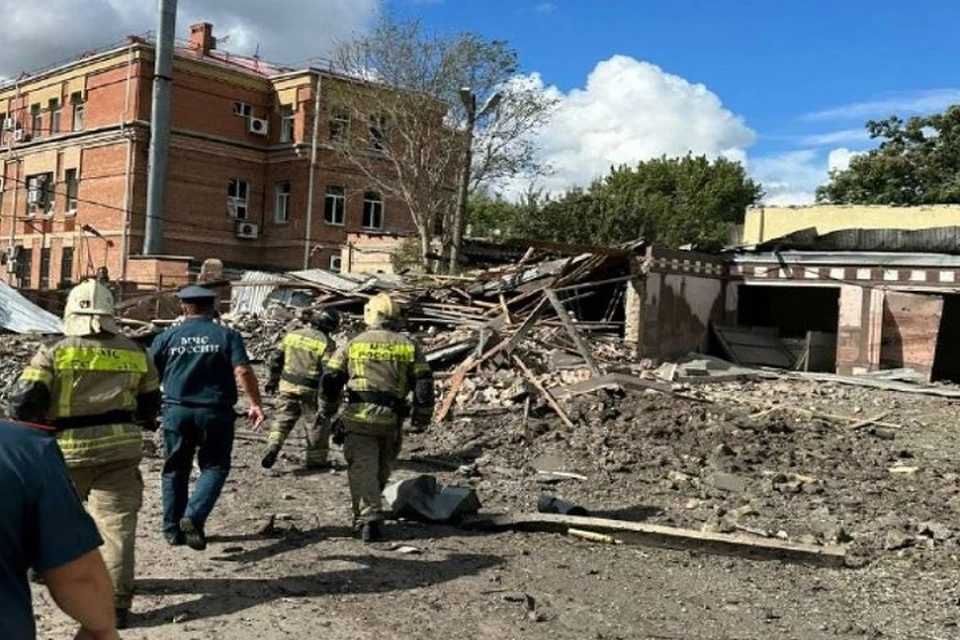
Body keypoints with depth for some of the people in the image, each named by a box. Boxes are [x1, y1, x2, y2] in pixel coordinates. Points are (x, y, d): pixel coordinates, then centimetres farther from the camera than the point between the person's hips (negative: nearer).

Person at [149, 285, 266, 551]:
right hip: (215, 411, -2)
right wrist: (256, 404, -6)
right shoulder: (226, 335, -1)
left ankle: (173, 530, 22)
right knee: (214, 466, 11)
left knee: (175, 469, 14)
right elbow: (243, 372, -12)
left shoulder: (167, 337, 4)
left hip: (177, 410, 2)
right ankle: (194, 517, -8)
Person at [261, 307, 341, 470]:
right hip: (310, 390, -4)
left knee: (283, 418, 14)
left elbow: (276, 358, 12)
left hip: (287, 385, 4)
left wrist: (273, 380, 24)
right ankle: (316, 459, 19)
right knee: (317, 423, 11)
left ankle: (273, 446, -7)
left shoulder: (292, 335, 5)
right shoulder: (326, 343, -12)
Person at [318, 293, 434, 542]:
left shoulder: (353, 345, 4)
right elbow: (424, 384, 3)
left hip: (359, 417, -2)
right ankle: (368, 511, 35)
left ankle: (369, 519, -8)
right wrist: (422, 417, 13)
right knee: (382, 469, 20)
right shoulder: (408, 346, 7)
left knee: (362, 469, 2)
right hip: (392, 419, 2)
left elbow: (330, 379, 3)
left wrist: (327, 410, 18)